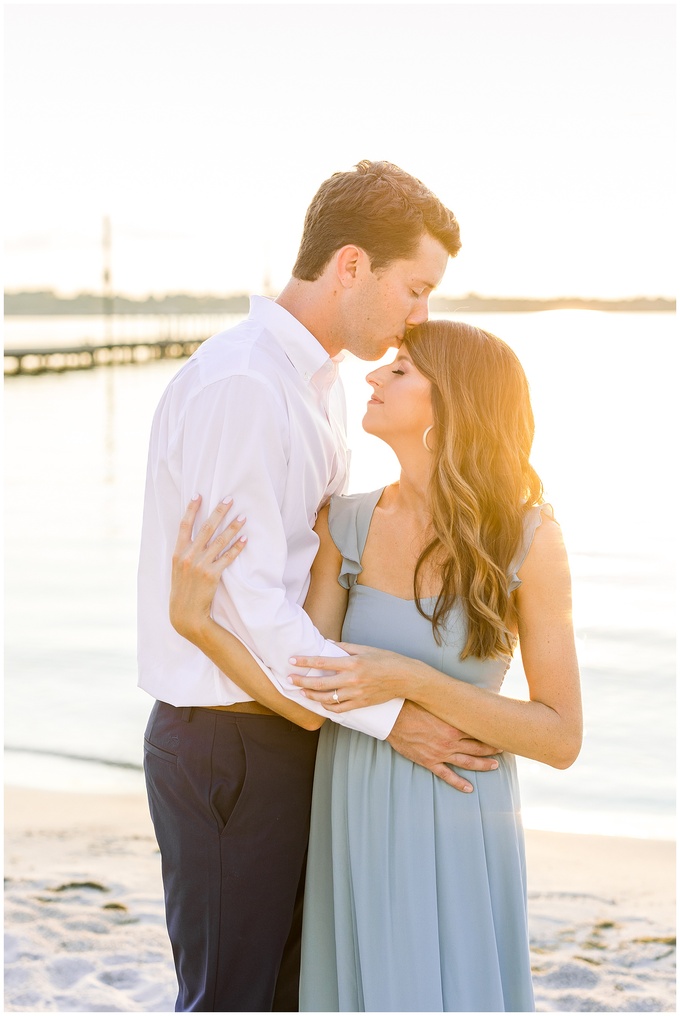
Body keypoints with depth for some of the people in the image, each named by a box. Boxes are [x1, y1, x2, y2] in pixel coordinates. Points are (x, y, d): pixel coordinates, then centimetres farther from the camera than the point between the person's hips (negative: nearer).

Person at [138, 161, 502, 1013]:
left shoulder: (317, 382, 11)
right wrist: (393, 715, -20)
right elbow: (250, 605, -24)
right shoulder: (236, 386, -20)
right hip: (227, 743, -9)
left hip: (288, 728, 9)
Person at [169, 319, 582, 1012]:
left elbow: (561, 739, -11)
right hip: (352, 826, 3)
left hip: (456, 840, -3)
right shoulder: (346, 525, -3)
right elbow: (307, 699, -8)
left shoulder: (528, 537, -13)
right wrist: (194, 620, -22)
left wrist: (412, 681, -23)